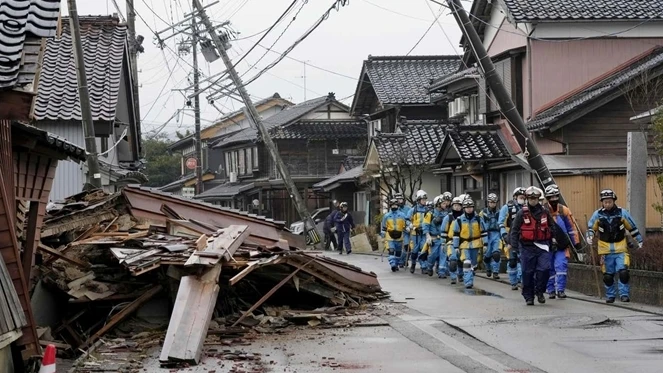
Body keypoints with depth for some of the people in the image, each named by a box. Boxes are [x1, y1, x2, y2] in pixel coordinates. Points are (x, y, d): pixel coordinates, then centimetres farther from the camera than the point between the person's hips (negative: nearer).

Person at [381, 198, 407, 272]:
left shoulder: (402, 215, 4)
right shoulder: (386, 216, 2)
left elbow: (405, 226, 11)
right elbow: (383, 228, 7)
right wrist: (383, 237, 6)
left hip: (399, 238, 2)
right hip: (390, 238, -2)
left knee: (398, 252, 11)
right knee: (391, 251, -16)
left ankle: (395, 265, 26)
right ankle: (393, 265, -24)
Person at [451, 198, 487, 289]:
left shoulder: (478, 219, 0)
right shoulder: (459, 220, -4)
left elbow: (483, 231, 4)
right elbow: (456, 234, 0)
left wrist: (485, 244, -1)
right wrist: (456, 246, -2)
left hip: (476, 244, 3)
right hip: (464, 245, -2)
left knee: (473, 264, 13)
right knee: (466, 263, -16)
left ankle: (469, 280, 31)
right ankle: (468, 282, -16)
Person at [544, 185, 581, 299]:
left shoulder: (564, 210, 3)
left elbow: (571, 227, 9)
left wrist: (576, 242, 9)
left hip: (561, 245, 0)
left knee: (561, 266, -12)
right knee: (549, 269, 7)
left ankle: (560, 290, -9)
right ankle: (551, 291, 18)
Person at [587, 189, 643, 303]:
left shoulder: (622, 212, 0)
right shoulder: (597, 214, 1)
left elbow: (632, 228, 9)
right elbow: (591, 228, 11)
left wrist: (639, 240, 11)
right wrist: (589, 237, -9)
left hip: (621, 248, -1)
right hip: (606, 250, 1)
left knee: (623, 272, -15)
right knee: (608, 275, 7)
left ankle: (624, 294, -7)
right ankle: (610, 296, 20)